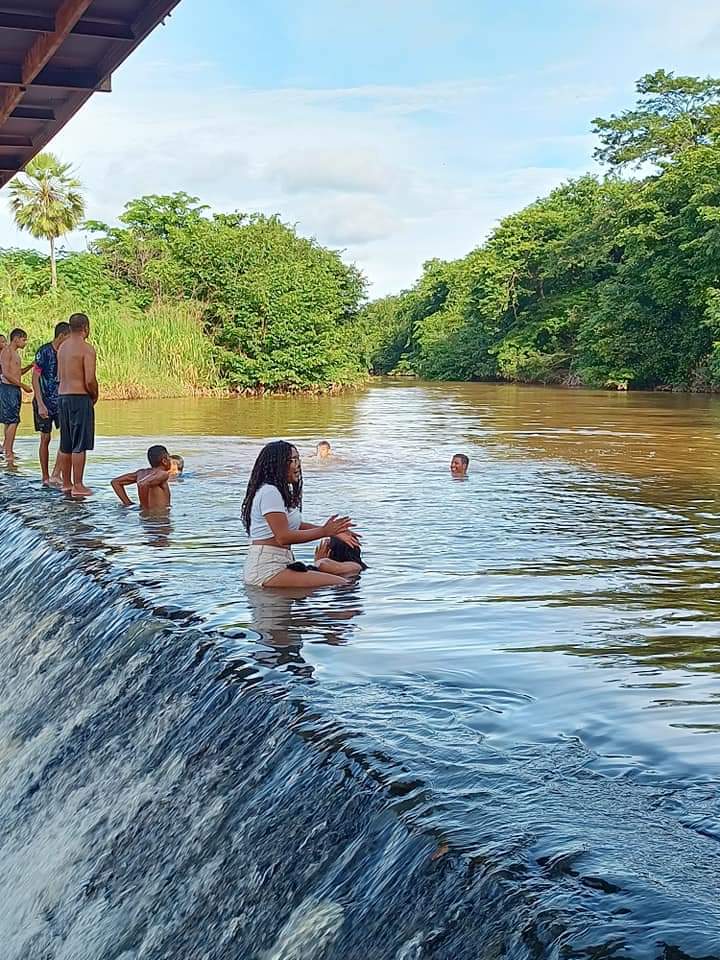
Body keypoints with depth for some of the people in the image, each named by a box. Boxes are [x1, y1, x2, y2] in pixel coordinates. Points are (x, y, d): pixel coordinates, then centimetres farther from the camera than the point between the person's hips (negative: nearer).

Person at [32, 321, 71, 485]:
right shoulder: (44, 352, -12)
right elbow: (35, 379, -13)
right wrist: (40, 405, -18)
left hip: (61, 400, 5)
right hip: (45, 401, -5)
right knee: (45, 438, 3)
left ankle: (55, 475, -6)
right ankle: (45, 478, 12)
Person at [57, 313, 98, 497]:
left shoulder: (62, 347, 12)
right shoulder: (87, 349, -12)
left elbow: (60, 376, 15)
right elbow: (90, 380, -18)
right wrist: (95, 396, 0)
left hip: (62, 396, 8)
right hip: (80, 397, -8)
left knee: (65, 445, 13)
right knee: (79, 445, -4)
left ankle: (66, 483, 19)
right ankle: (78, 486, -4)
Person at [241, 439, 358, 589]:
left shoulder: (282, 492, 18)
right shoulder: (269, 492, -14)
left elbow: (295, 526, 22)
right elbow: (283, 537, -19)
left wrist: (334, 531, 14)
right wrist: (324, 532, -15)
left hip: (281, 563, 11)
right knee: (341, 584, -21)